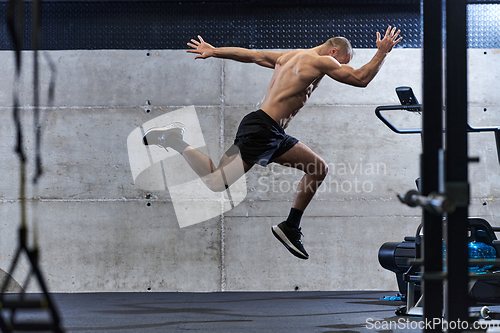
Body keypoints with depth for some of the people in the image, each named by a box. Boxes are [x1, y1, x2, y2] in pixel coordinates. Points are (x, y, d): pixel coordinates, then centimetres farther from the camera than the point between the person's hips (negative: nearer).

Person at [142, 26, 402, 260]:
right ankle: (174, 140, 0)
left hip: (272, 134, 11)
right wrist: (383, 52, 2)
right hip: (261, 130, -11)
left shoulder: (288, 56, 20)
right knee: (217, 181, -12)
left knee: (319, 168, 11)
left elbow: (252, 55, 24)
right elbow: (361, 78, -11)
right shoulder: (321, 61, -7)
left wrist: (214, 51, 30)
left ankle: (290, 228, 14)